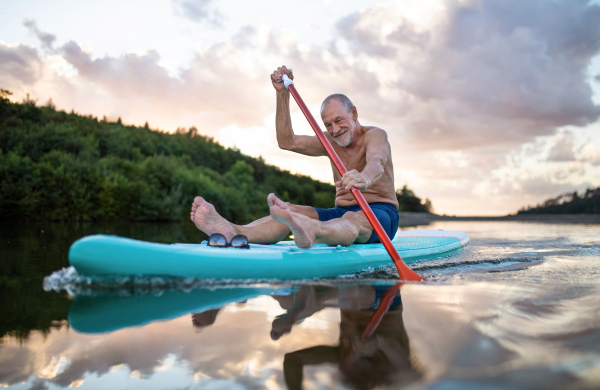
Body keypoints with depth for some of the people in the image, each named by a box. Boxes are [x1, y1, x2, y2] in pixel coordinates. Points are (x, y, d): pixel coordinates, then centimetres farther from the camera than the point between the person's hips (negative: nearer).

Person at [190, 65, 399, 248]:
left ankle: (310, 232, -76)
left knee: (354, 218, -41)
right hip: (342, 211, 5)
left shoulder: (375, 135, -6)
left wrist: (363, 179, -56)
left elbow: (376, 162, -30)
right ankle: (234, 232, -48)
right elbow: (287, 141, 7)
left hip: (381, 213, -5)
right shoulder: (331, 142, 14)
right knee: (294, 211, -22)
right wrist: (282, 93, 1)